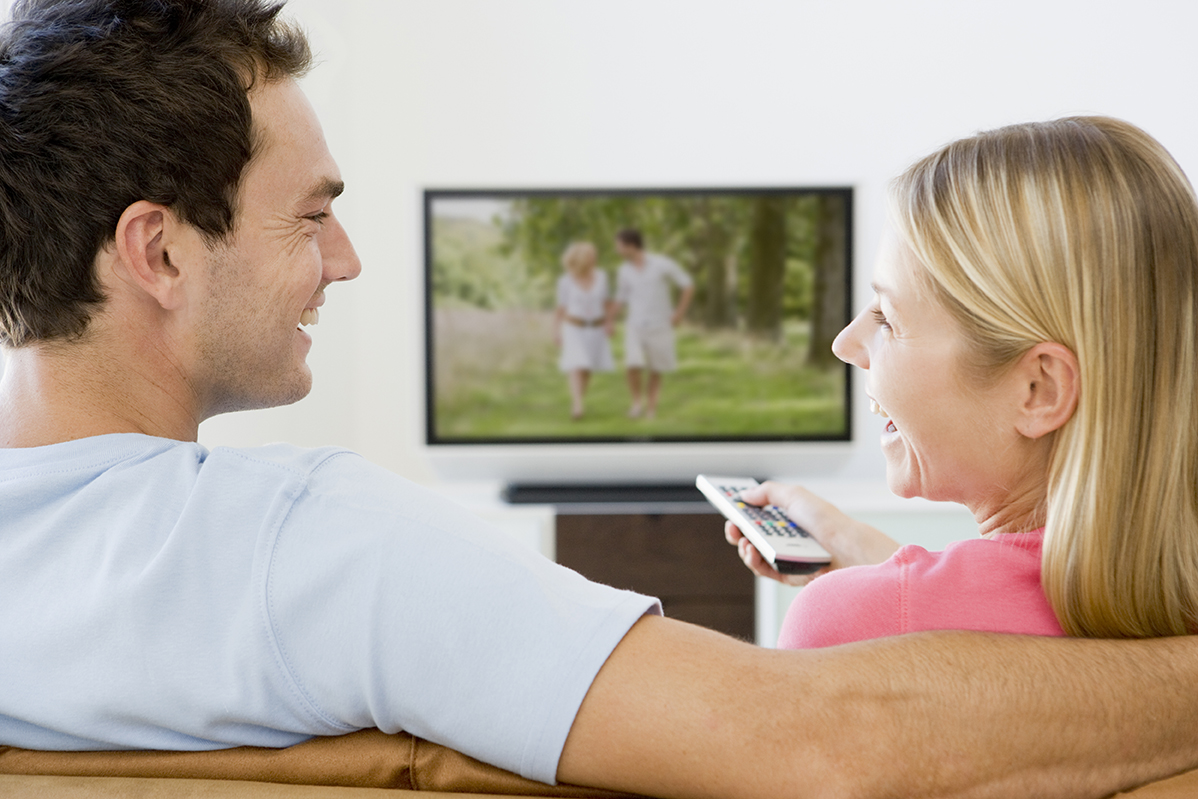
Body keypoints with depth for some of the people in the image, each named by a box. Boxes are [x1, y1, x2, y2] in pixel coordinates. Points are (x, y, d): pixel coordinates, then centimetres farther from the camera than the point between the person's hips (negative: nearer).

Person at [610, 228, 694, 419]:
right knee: (633, 365, -18)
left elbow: (688, 285, -3)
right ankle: (637, 400, 4)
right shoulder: (623, 271, 2)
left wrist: (679, 314, -7)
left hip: (660, 327, -2)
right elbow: (620, 301, 13)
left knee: (656, 370, 6)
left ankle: (650, 407, 19)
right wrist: (609, 324, 4)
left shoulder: (662, 264, -11)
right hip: (635, 327, 2)